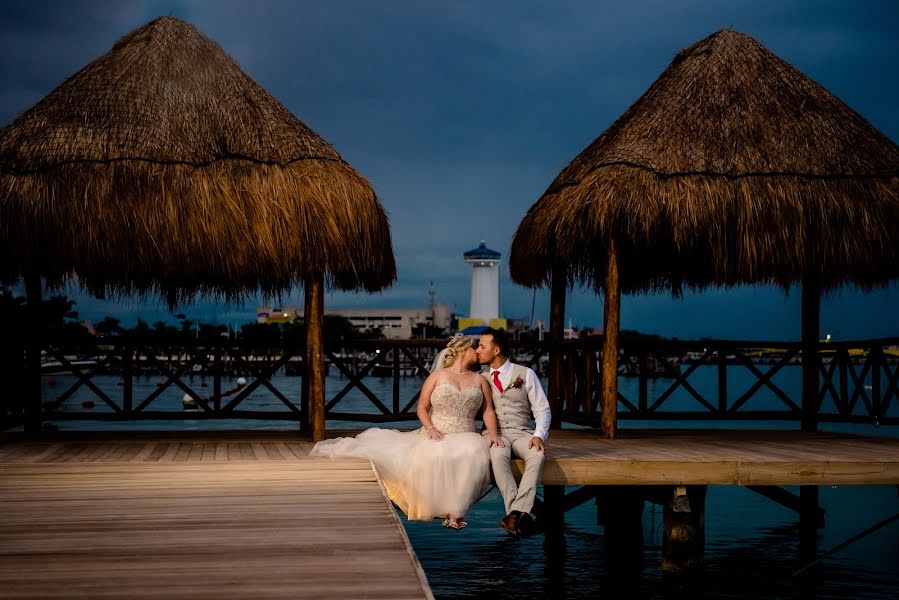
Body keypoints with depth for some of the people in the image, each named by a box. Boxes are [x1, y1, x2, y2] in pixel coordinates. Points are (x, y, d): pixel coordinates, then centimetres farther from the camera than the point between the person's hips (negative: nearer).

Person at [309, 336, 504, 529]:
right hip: (436, 437, -1)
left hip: (465, 438, 1)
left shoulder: (479, 380, 16)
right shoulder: (438, 375, 9)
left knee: (475, 454, -36)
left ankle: (454, 512, -32)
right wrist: (431, 428, -13)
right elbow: (422, 408, 5)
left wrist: (493, 433, -9)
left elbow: (488, 411, 9)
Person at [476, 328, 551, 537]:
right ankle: (520, 514, -43)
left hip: (522, 432, 0)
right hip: (495, 433, 0)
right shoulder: (481, 379, 13)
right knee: (498, 456, -36)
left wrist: (539, 435, -14)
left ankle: (517, 512, -46)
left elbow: (542, 409, 4)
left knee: (537, 455, -35)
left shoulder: (525, 374, 7)